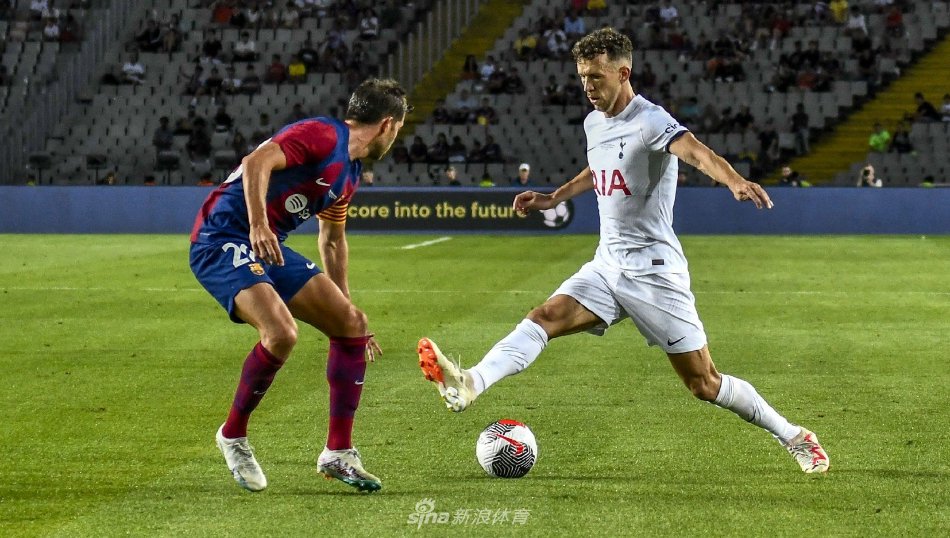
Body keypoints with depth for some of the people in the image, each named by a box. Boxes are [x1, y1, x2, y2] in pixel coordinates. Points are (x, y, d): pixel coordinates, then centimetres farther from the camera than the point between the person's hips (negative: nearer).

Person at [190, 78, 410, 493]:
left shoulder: (349, 172, 17)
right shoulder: (323, 134, -13)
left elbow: (333, 241, 30)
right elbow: (256, 162, -28)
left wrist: (345, 304, 35)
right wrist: (258, 226, -39)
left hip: (267, 247, 10)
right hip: (223, 238, -10)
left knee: (352, 325, 2)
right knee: (282, 333, -29)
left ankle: (338, 453, 10)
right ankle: (233, 436, -3)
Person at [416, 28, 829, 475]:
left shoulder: (649, 121, -16)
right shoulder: (594, 123, 9)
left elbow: (696, 152, -36)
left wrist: (735, 181, -54)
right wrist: (553, 198, 28)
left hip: (654, 269, -7)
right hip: (607, 265, 7)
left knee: (703, 383, -3)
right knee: (547, 316, -17)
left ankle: (793, 437, 14)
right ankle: (469, 385, -34)